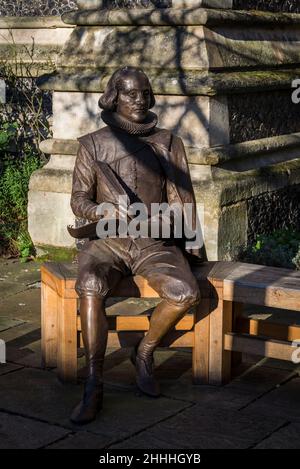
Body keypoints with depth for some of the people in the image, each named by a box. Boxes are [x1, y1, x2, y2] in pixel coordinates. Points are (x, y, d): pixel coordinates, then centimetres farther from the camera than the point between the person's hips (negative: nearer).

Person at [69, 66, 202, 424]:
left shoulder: (168, 143, 12)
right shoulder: (93, 144, 9)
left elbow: (182, 197, 11)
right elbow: (79, 199, 4)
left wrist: (190, 244, 2)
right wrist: (104, 214, -17)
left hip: (155, 242, 1)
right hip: (106, 242, -1)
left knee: (186, 293, -29)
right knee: (90, 286, -35)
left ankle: (144, 354, -2)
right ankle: (93, 387, -28)